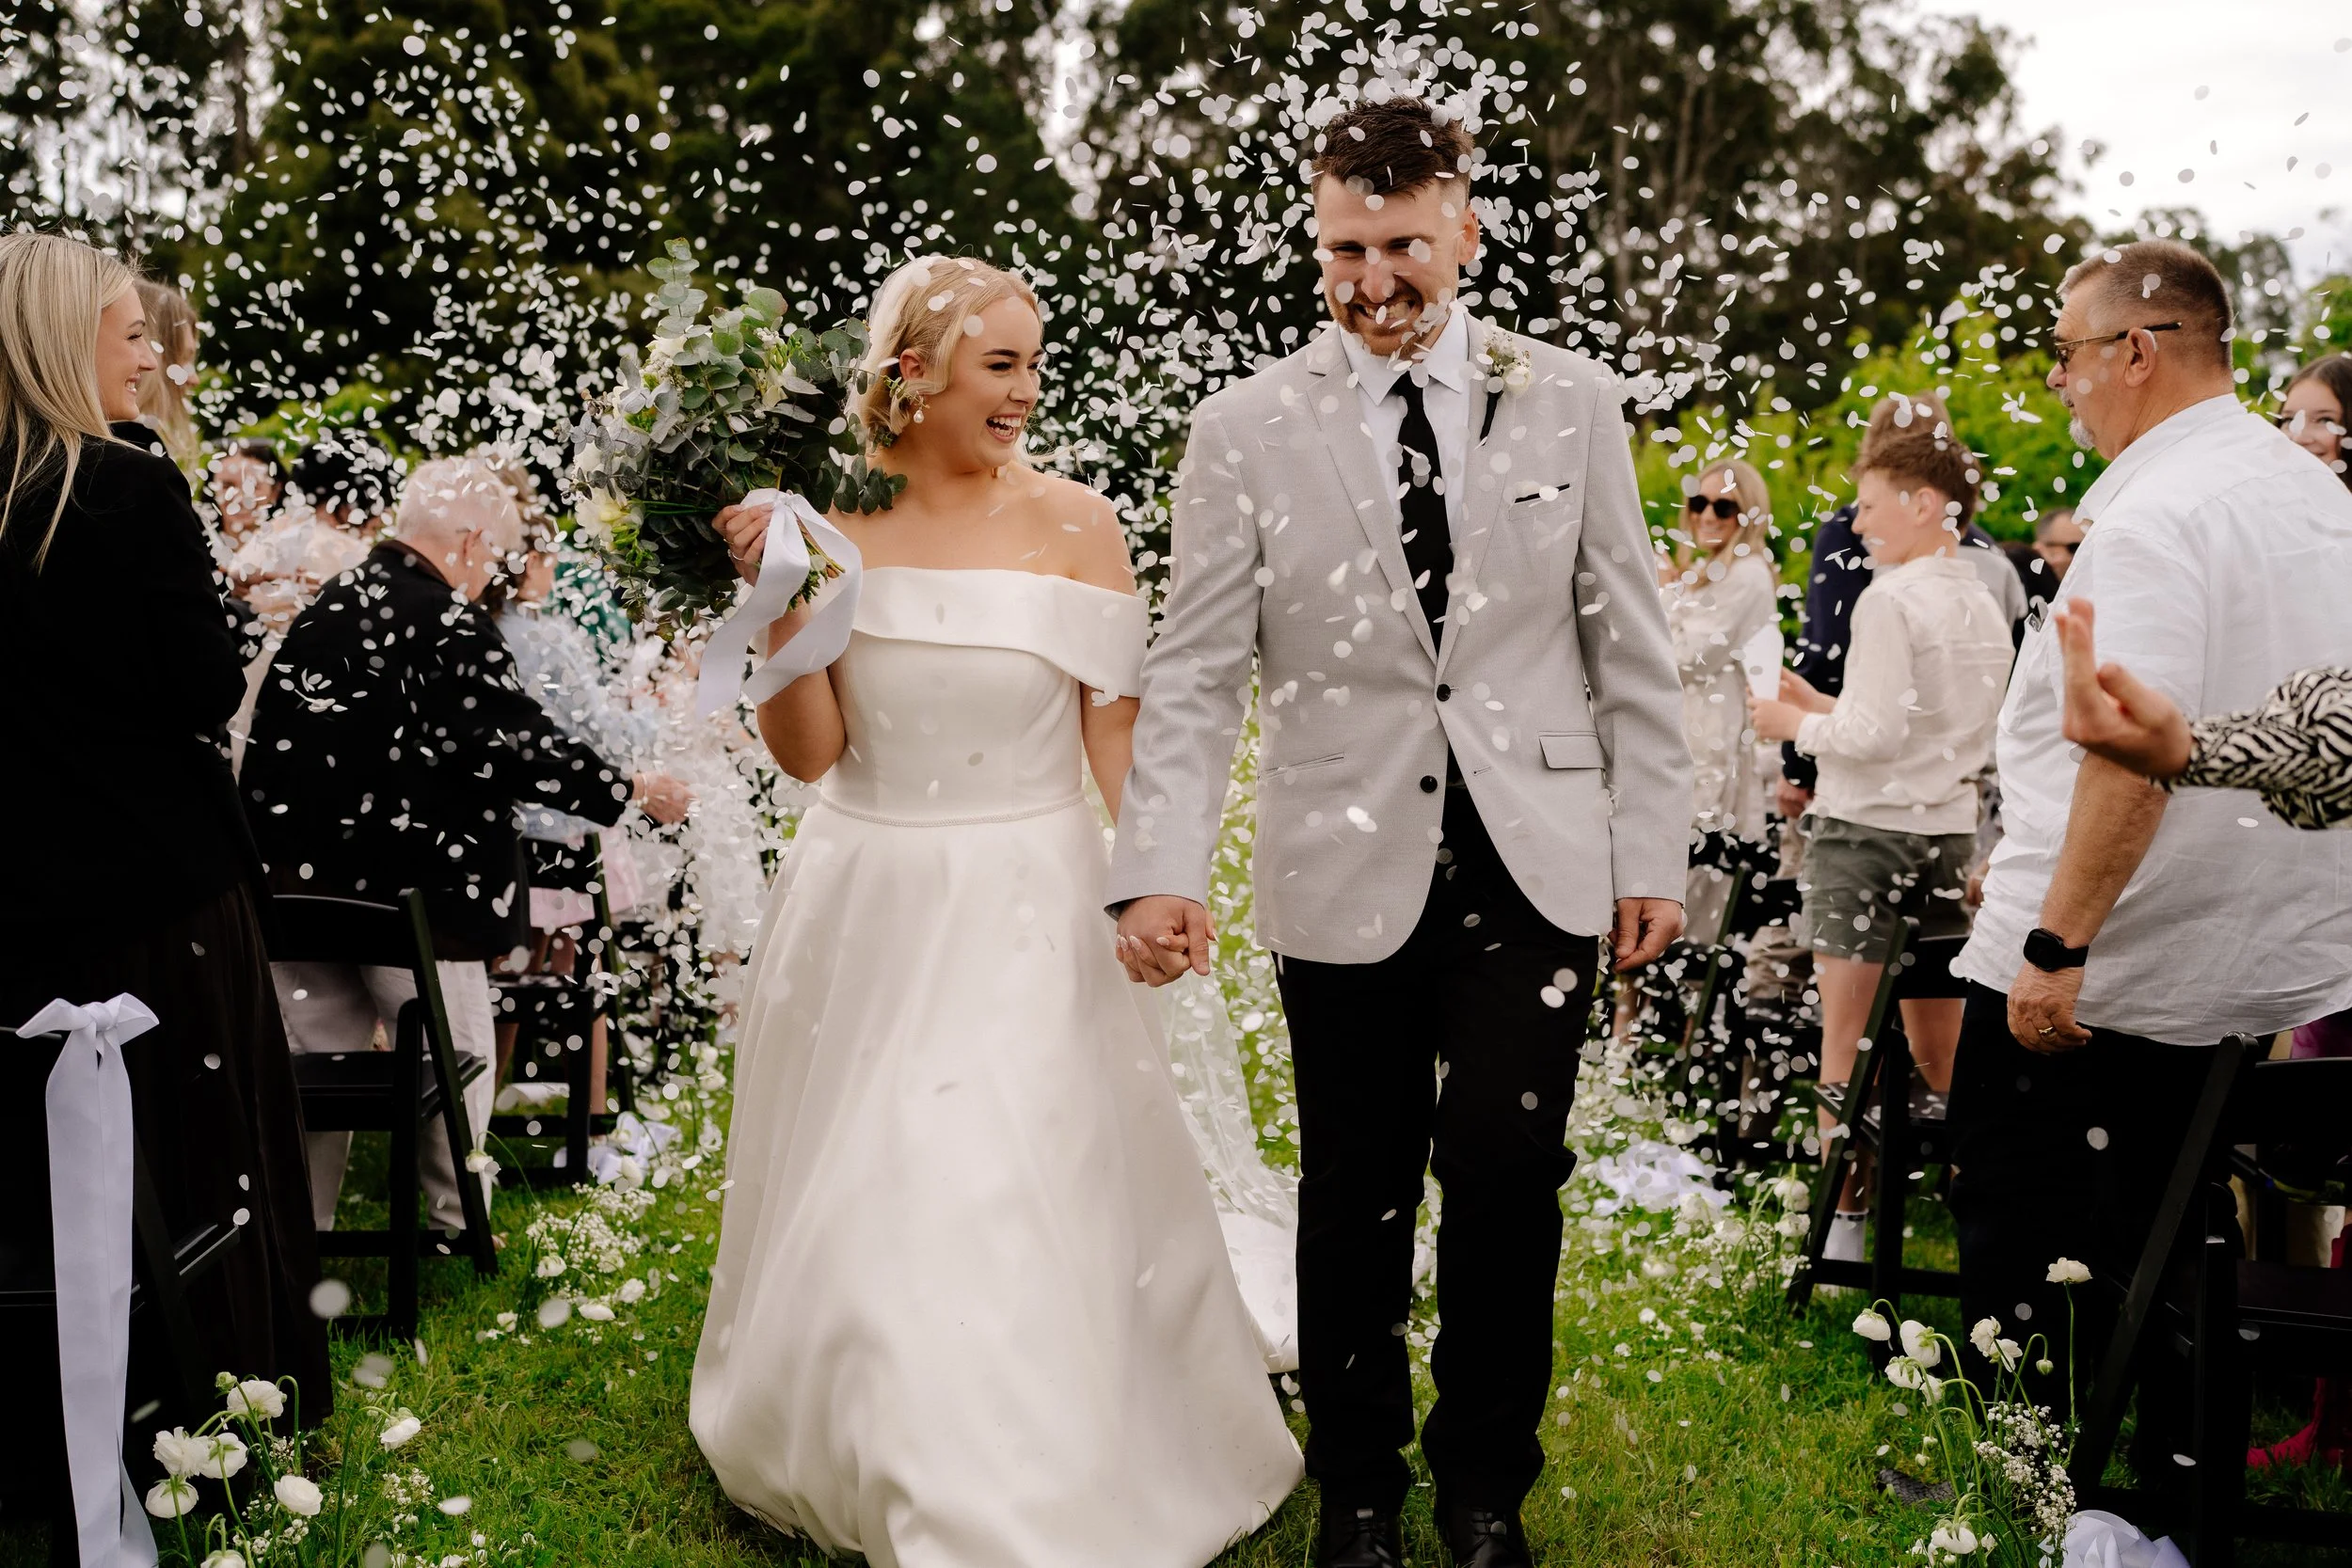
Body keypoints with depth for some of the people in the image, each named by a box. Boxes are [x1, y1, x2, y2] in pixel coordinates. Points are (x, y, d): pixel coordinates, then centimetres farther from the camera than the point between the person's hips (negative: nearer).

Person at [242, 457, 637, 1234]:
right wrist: (628, 793, -7)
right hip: (402, 886, -7)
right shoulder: (446, 623, -15)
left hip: (298, 880, 7)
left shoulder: (331, 603, 9)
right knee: (453, 1054, 11)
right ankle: (459, 1220, 23)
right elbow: (519, 742, -17)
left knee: (313, 1055, 14)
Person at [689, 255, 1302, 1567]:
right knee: (854, 1213, 16)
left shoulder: (1075, 524, -6)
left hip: (1026, 913, -2)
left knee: (1019, 1208, -2)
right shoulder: (830, 523, -2)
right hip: (867, 911, 3)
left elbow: (1118, 729, -4)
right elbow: (807, 752, -3)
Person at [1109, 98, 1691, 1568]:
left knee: (1507, 1173, -6)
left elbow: (1631, 650, 7)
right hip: (1347, 868, 0)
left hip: (1536, 864, 0)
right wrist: (1162, 868, -14)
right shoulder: (1247, 428, 1)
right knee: (1357, 1196, 8)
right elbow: (1195, 673, -2)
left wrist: (1654, 853, 4)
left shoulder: (1572, 402, 5)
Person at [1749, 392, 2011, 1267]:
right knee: (1936, 1039, 14)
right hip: (1948, 830, 7)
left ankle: (1847, 1218, 0)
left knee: (1843, 1031, -2)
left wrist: (1799, 726, -2)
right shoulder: (1987, 610, 10)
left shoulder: (1890, 599, -14)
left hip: (1866, 830, -7)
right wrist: (1823, 707, 15)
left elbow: (1876, 734, -18)